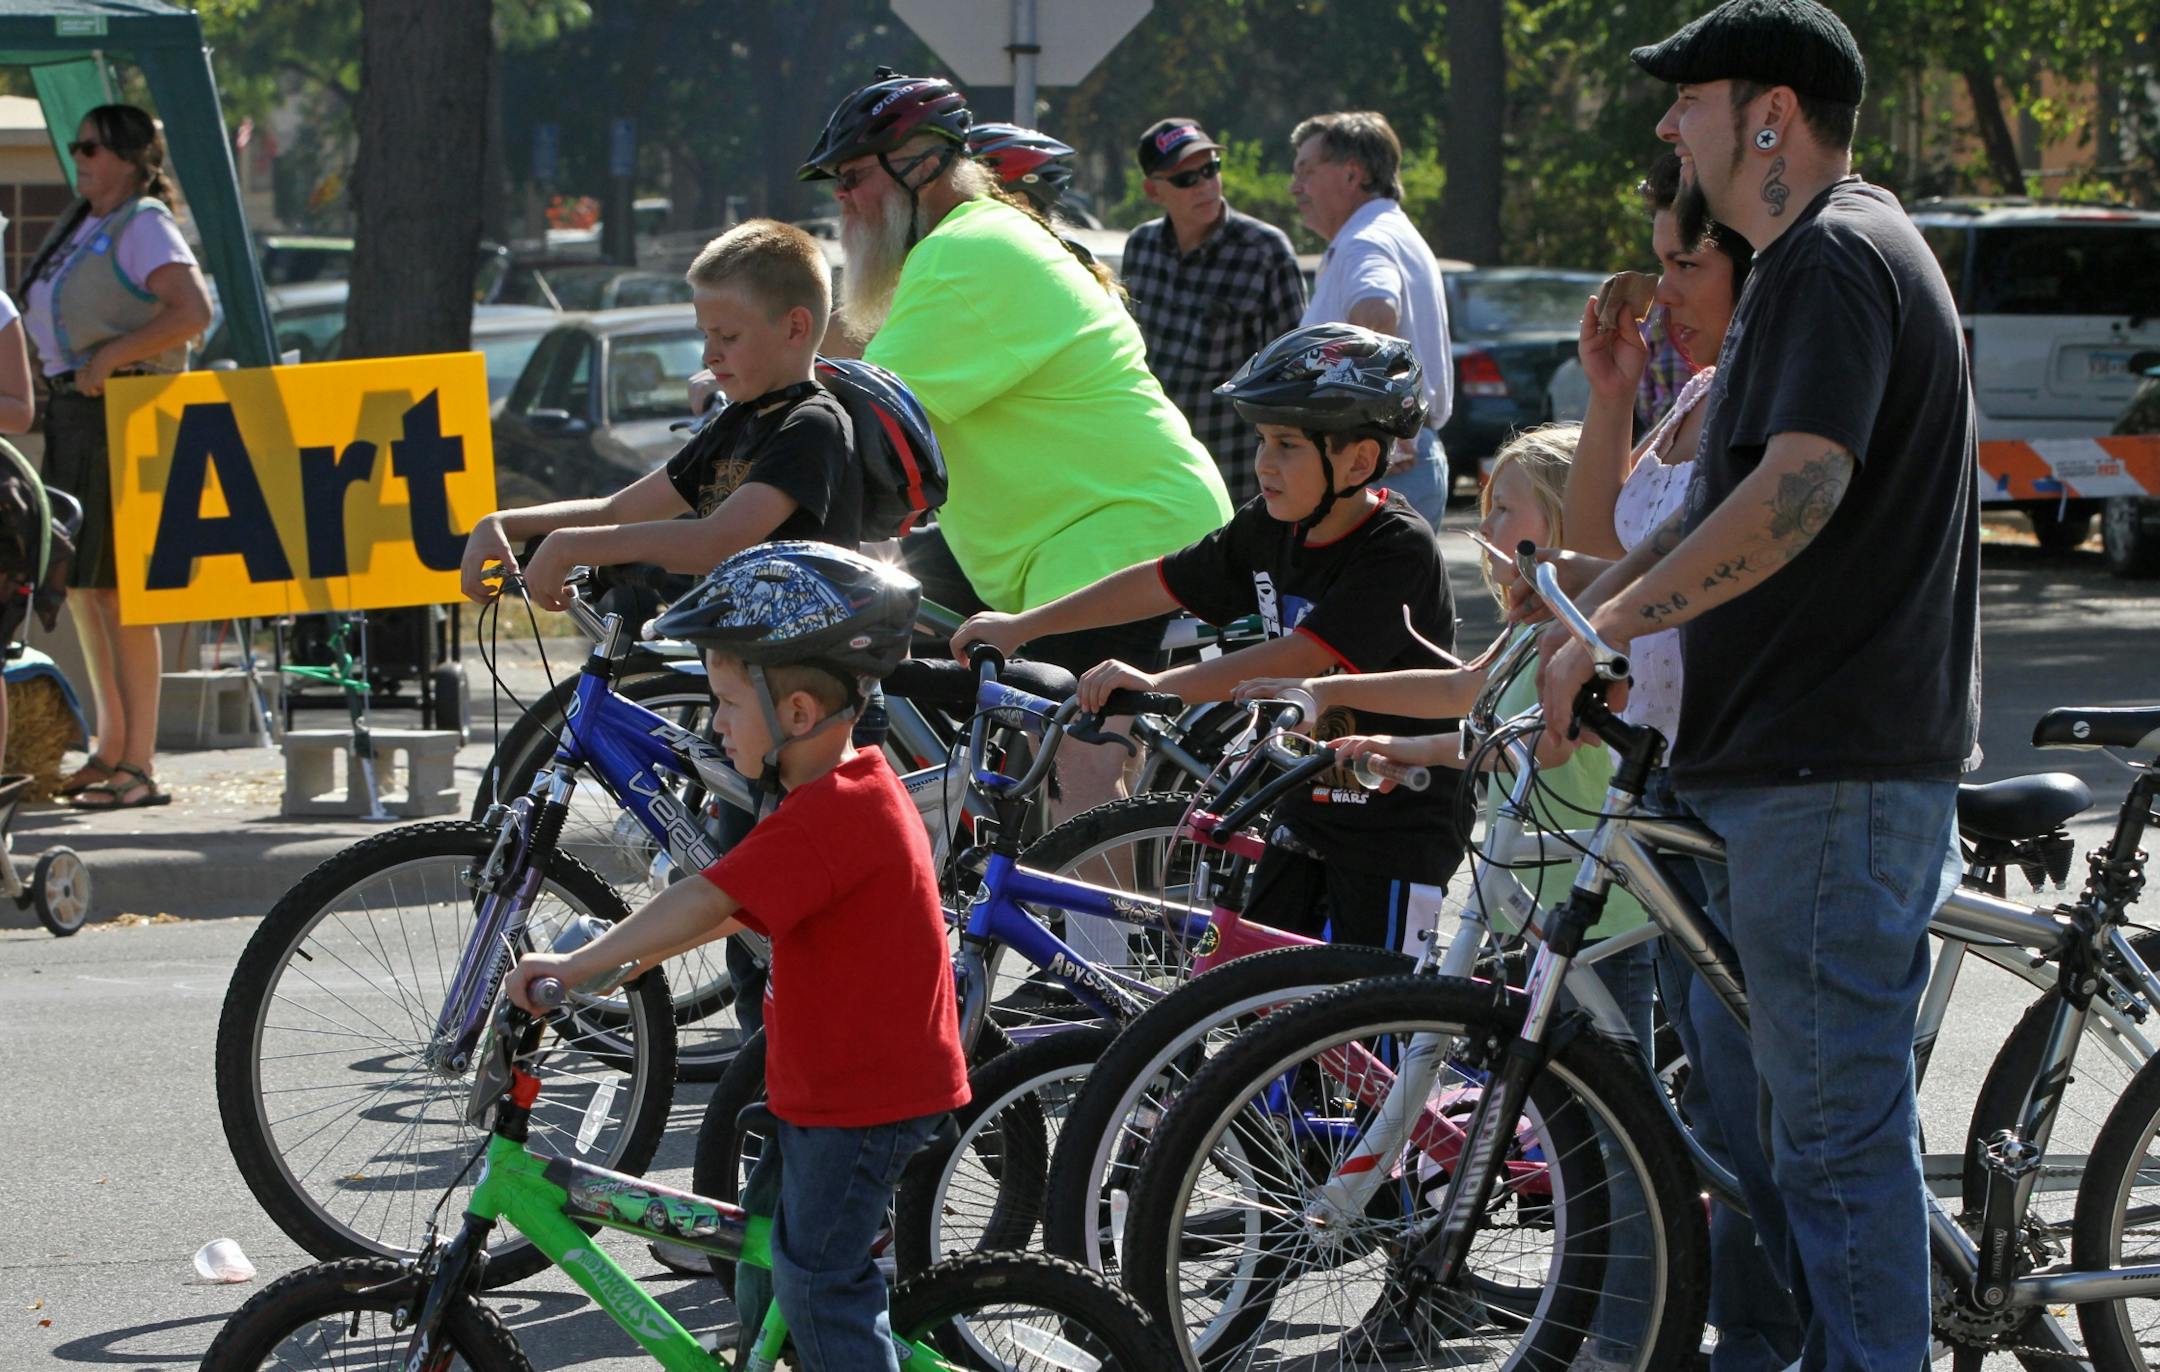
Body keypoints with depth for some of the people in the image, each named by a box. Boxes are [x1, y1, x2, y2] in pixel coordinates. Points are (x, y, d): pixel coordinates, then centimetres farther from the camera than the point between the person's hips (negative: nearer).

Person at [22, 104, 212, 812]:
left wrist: (107, 359, -21)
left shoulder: (142, 226, -10)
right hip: (74, 411, 10)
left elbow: (192, 311, -24)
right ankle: (112, 748, 22)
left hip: (121, 414, -10)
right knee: (82, 586, 13)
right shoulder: (80, 225, 18)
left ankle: (140, 766, -9)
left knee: (116, 587, -11)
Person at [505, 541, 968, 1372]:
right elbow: (736, 910, 17)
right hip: (825, 1088, 11)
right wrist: (623, 961, 12)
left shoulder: (832, 815, -23)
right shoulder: (852, 792, 11)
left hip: (865, 1100, -11)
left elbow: (704, 903, -28)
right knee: (764, 1249, 20)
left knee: (817, 1278, -9)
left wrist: (577, 966, -27)